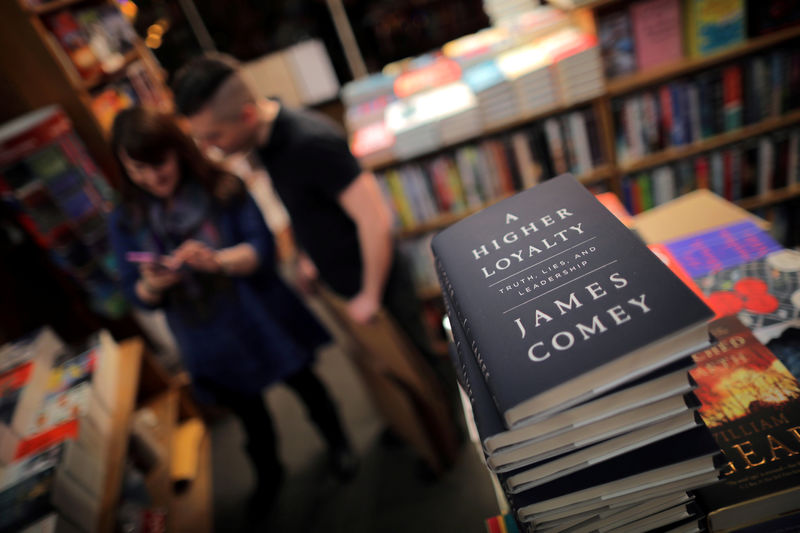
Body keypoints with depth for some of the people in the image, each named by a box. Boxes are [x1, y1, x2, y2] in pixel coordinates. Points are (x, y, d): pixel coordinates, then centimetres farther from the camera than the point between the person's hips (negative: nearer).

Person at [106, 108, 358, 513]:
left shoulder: (222, 187, -15)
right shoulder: (126, 220, -6)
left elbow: (262, 248, -17)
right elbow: (137, 295, -4)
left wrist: (218, 260, -36)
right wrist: (152, 286, -27)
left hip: (262, 321, -2)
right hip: (210, 343, 3)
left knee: (304, 385, 20)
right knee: (249, 414, 24)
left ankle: (338, 445, 50)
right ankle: (267, 472, 54)